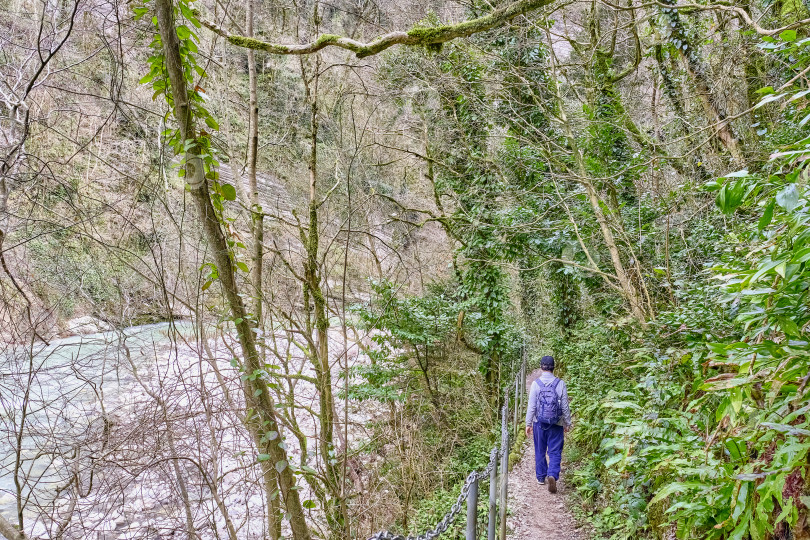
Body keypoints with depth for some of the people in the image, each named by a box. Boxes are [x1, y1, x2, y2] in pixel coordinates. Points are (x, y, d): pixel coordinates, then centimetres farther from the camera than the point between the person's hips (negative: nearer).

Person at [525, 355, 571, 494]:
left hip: (539, 424, 1)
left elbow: (531, 406, -6)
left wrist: (528, 423, 3)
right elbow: (565, 406, -1)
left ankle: (541, 477, 26)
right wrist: (567, 423, 11)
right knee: (555, 452, 4)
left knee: (540, 451, 15)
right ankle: (552, 475, -16)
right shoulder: (560, 384, -7)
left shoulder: (536, 384, -8)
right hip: (556, 425, -1)